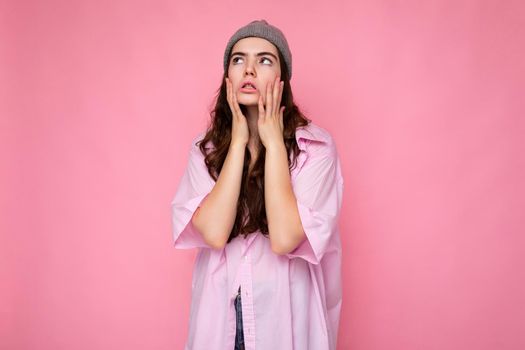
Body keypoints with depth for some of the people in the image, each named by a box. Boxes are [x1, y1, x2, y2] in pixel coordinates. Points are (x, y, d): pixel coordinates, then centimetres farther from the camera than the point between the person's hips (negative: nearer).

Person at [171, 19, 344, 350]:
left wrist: (274, 142, -19)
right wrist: (238, 141, -16)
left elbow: (284, 239, -23)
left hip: (284, 310, -2)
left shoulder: (316, 145, -12)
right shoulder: (206, 146, -3)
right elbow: (213, 233, -17)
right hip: (219, 310, 3)